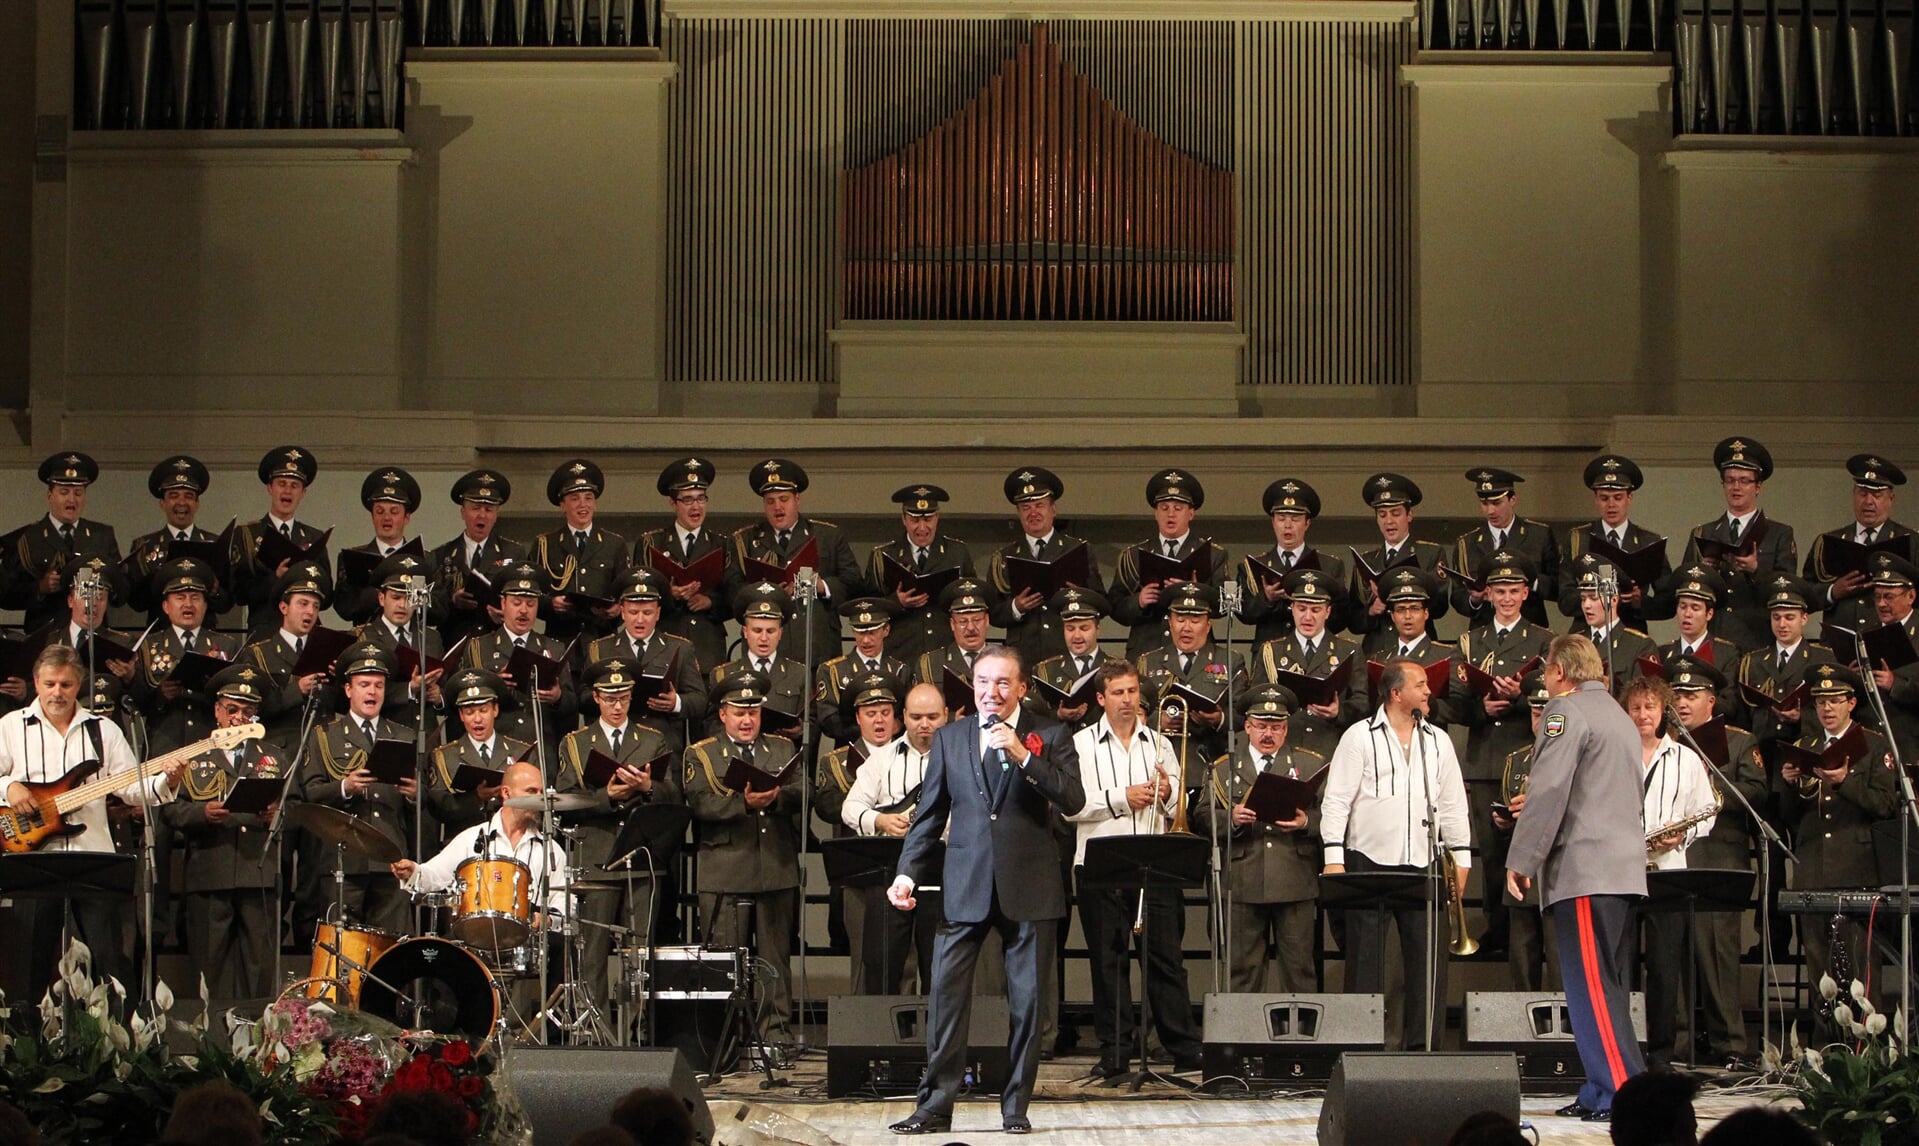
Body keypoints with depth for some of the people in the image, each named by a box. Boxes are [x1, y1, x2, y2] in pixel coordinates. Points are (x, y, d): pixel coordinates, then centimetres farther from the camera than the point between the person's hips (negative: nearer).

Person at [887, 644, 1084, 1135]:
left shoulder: (1049, 738, 4)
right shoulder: (949, 739, 12)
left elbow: (1073, 801, -10)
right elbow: (929, 813, 14)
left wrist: (1022, 756, -18)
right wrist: (908, 871, 4)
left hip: (1028, 887, -1)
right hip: (965, 887, 1)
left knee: (1026, 999, 2)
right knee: (946, 994, -5)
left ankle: (1016, 1106, 11)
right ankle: (935, 1106, -2)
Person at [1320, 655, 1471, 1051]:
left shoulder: (1438, 741, 13)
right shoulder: (1360, 737, 1)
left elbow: (1453, 805, 17)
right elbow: (1335, 800, -2)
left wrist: (1460, 855, 10)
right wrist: (1334, 856, -10)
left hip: (1423, 865, 3)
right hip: (1370, 861, -3)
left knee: (1429, 957, -1)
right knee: (1366, 959, -1)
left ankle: (1424, 1046, 5)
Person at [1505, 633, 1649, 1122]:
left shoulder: (1567, 711, -7)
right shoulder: (1620, 716, 23)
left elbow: (1547, 790, -16)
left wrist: (1521, 860, -13)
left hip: (1584, 870, -10)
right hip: (1625, 866, 10)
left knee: (1591, 988, -11)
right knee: (1604, 987, 11)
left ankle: (1623, 1092, -16)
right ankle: (1600, 1092, 12)